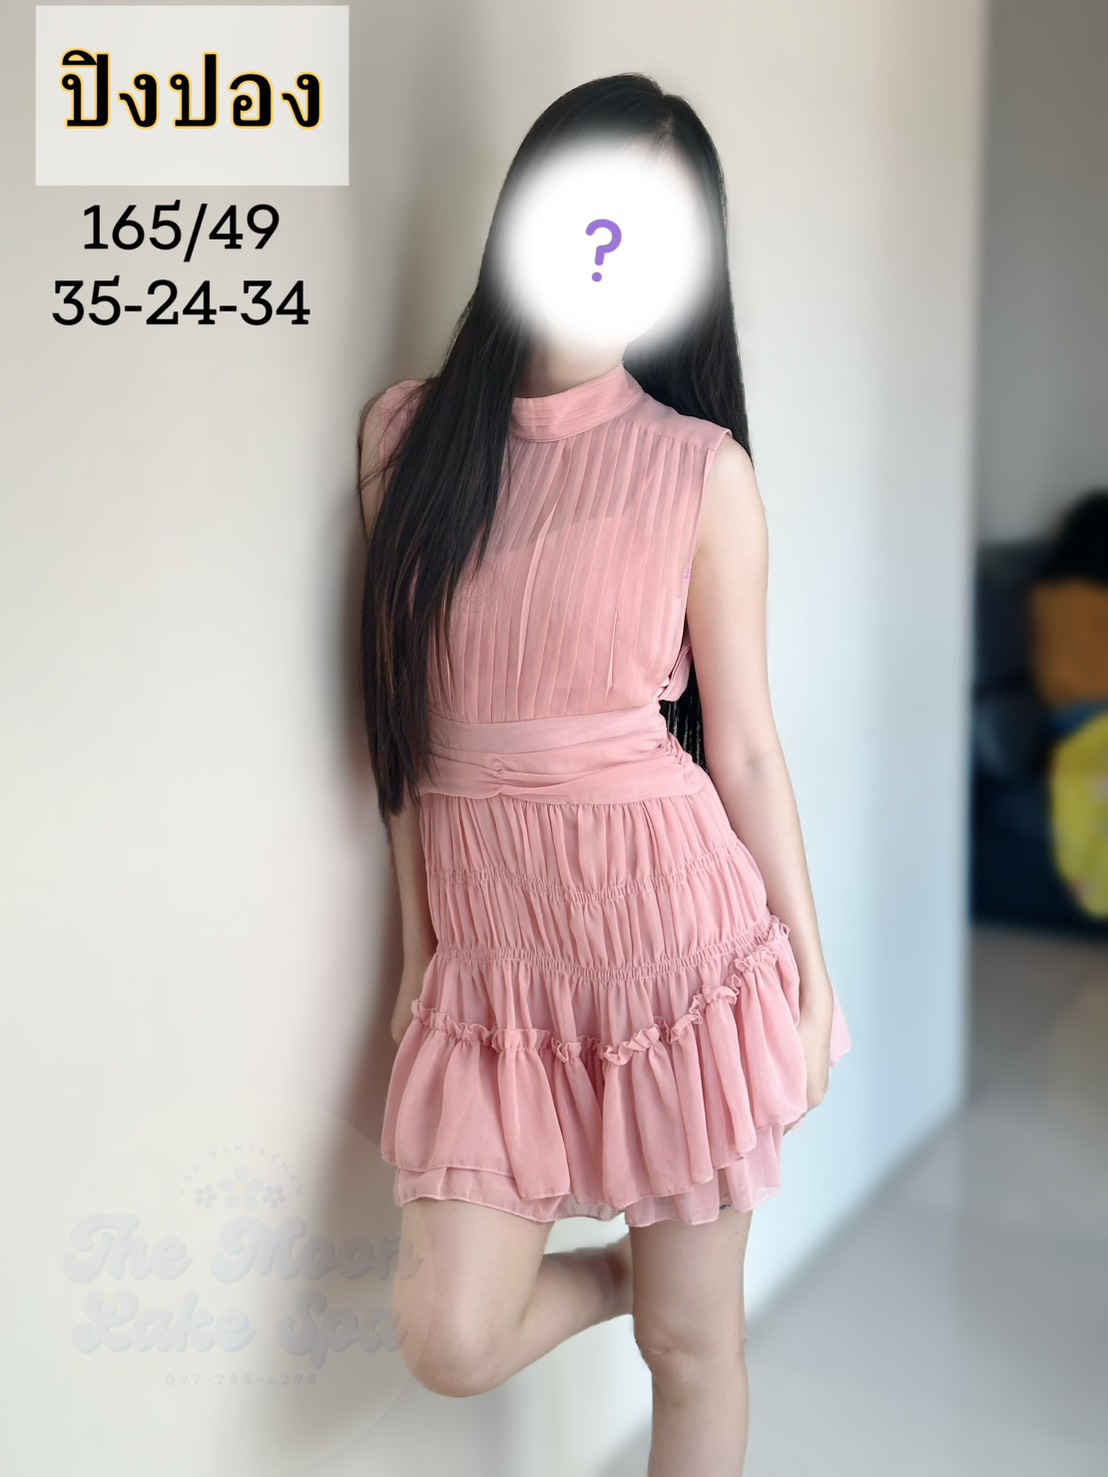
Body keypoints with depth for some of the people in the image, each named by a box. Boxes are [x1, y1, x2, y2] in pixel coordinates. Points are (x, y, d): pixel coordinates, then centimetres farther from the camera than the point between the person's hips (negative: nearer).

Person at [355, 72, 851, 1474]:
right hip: (489, 950, 3)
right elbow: (406, 716, 6)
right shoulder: (408, 429, 2)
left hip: (678, 927, -2)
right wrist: (416, 945, 7)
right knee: (451, 1339, 0)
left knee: (693, 1342, 9)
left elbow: (744, 745, -1)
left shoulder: (702, 471, -7)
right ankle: (628, 1267, 31)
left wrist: (810, 976, 3)